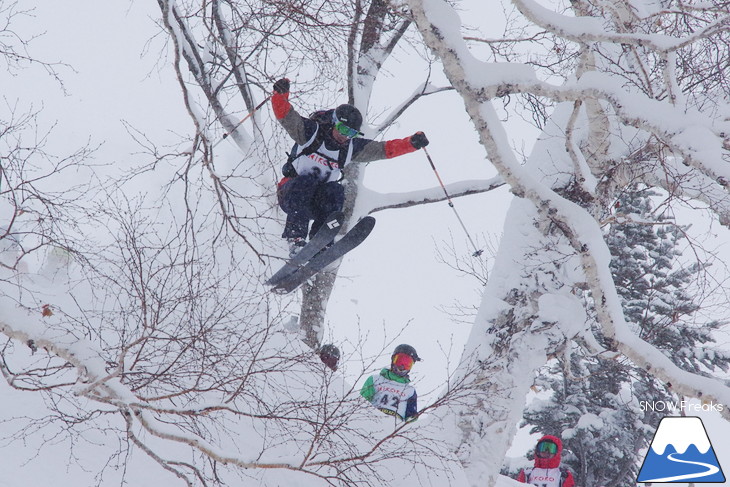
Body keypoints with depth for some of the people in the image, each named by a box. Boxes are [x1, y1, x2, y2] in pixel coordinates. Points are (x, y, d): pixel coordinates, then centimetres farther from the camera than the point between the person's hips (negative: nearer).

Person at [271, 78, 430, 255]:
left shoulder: (351, 147, 2)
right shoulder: (310, 131, -9)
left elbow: (385, 148, 1)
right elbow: (285, 115, -19)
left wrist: (412, 143, -13)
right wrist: (281, 94, -39)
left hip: (317, 202, 3)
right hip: (290, 194, -3)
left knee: (335, 192, -27)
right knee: (307, 182, -35)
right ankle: (296, 239, -42)